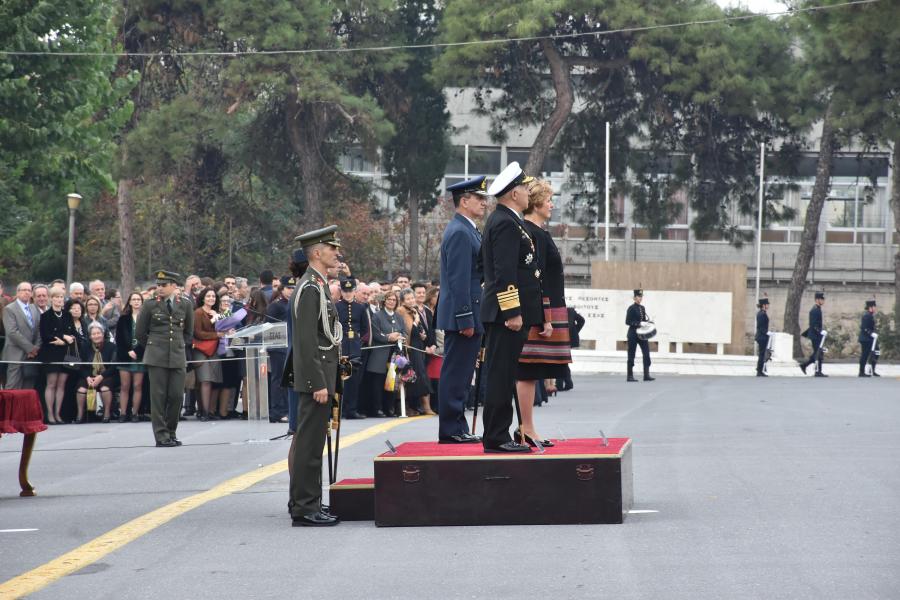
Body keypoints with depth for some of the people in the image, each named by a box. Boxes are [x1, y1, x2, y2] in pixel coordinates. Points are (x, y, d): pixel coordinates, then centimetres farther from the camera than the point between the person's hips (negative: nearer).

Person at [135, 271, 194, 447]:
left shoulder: (185, 304, 6)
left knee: (177, 396, -1)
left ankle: (171, 433, 13)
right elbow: (140, 332, 9)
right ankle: (161, 436, -1)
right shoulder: (151, 305, 0)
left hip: (178, 357, 2)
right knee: (159, 396, -4)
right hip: (157, 358, -2)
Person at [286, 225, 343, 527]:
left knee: (309, 442, 14)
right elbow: (307, 340, -21)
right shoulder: (310, 288, -15)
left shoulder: (316, 286, 17)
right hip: (316, 377, -10)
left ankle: (305, 503, 20)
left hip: (319, 376, 10)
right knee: (310, 443, -8)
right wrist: (318, 383, -22)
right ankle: (305, 509, -7)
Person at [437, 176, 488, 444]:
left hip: (464, 317, 10)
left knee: (459, 374, 13)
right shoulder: (460, 233, -15)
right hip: (462, 315, -10)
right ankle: (451, 430, -3)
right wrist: (466, 320, -22)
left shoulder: (467, 230, 18)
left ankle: (457, 429, 18)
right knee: (456, 374, -6)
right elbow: (459, 280, -20)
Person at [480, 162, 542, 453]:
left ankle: (498, 435, 15)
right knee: (501, 376, -8)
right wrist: (512, 312, -22)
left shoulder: (503, 220, 19)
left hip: (504, 314, 11)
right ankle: (496, 438, -7)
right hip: (508, 312, -11)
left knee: (502, 376, 11)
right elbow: (505, 273, -21)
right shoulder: (506, 223, -14)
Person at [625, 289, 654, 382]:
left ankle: (646, 375, -4)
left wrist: (647, 322, 1)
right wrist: (639, 324, -22)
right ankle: (630, 376, 6)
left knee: (646, 353, -3)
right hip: (633, 334, -6)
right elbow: (627, 322, -13)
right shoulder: (631, 308, -8)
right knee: (631, 354, -1)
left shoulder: (642, 308, 13)